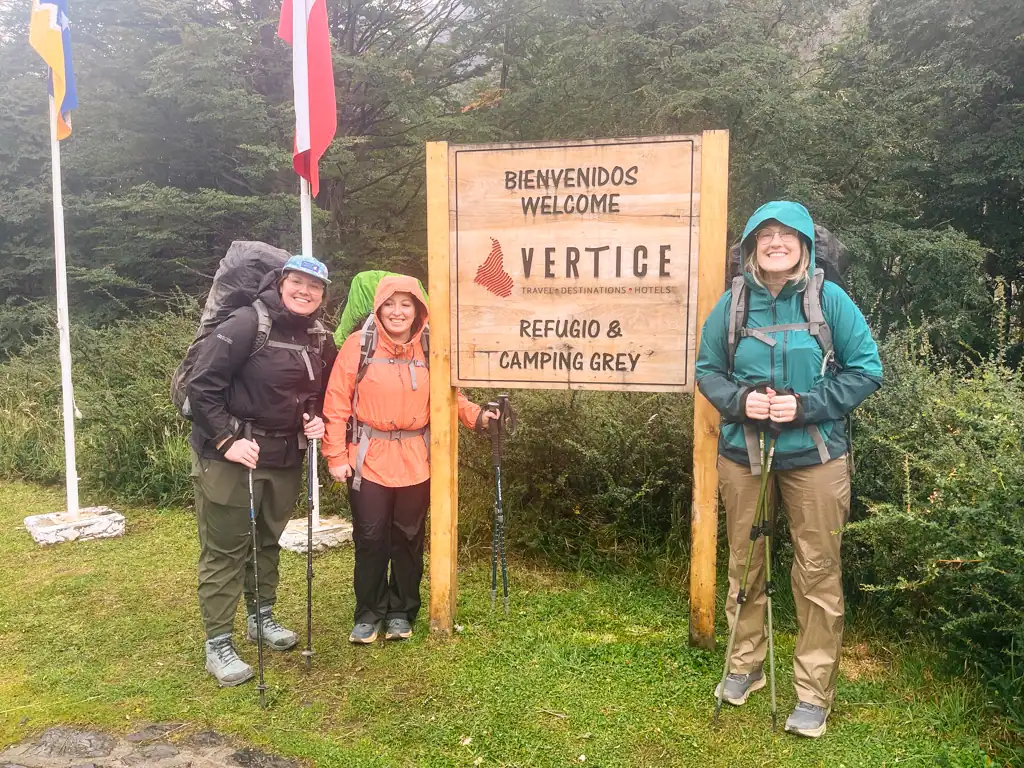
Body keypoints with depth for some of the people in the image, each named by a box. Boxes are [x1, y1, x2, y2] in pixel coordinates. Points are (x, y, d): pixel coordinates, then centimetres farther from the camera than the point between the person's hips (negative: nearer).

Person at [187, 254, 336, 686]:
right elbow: (203, 387, -17)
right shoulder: (247, 324, -16)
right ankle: (218, 644, 13)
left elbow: (323, 395, 21)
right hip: (229, 458, -6)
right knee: (224, 550, 2)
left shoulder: (319, 341, 6)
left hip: (285, 459, 7)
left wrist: (317, 422, 1)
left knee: (267, 541, 20)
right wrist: (227, 440, -21)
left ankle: (262, 617, 38)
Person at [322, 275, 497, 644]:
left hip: (415, 460, 2)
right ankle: (369, 613, 23)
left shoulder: (429, 349, 1)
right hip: (368, 458, -2)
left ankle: (401, 612, 28)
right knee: (370, 539, 5)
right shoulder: (359, 344, -6)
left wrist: (476, 416, -8)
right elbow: (337, 402, -6)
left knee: (408, 537, 11)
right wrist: (336, 455, -8)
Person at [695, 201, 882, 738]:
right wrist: (738, 400, -15)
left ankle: (814, 692, 19)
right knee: (744, 563, 14)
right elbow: (707, 370, 5)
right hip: (742, 452, 2)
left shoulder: (828, 299, -7)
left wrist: (807, 405, -18)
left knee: (818, 571, 4)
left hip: (814, 455, -2)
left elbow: (866, 369, -5)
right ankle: (745, 665, 34)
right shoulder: (733, 304, -1)